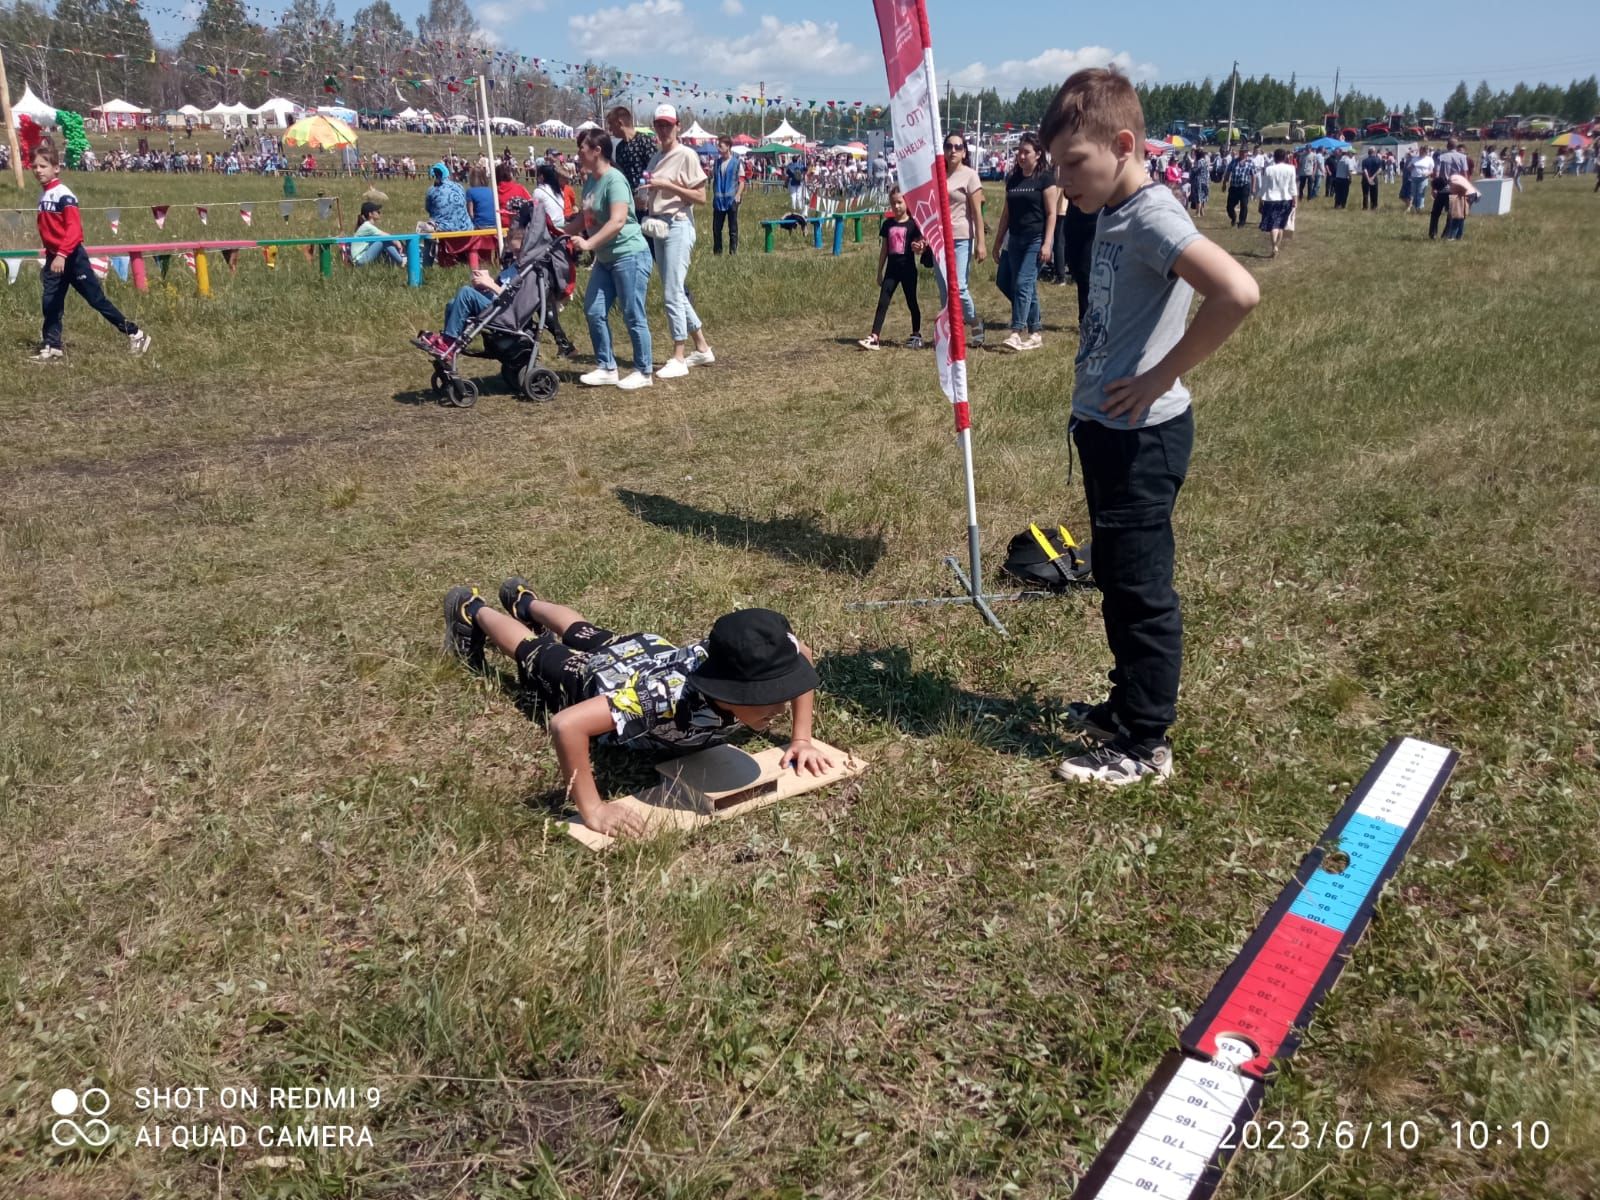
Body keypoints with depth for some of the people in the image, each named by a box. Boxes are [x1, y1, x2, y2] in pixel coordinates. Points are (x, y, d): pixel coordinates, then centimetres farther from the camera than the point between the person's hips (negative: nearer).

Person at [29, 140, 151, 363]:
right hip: (53, 257, 8)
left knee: (97, 299, -3)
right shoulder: (43, 194, 11)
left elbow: (74, 229, -24)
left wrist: (62, 254, -32)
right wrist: (51, 253, 18)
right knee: (50, 303, 3)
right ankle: (51, 347, 7)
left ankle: (135, 334, 6)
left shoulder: (63, 194, -15)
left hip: (72, 257, -8)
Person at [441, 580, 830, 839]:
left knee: (587, 637, 37)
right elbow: (566, 725, -60)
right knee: (534, 654, 28)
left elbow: (801, 654, -16)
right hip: (592, 679, -5)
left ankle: (524, 600, 67)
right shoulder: (669, 696, -56)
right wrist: (592, 810, -55)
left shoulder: (754, 666, -40)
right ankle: (472, 610, 57)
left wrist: (801, 740, -23)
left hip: (652, 653, 5)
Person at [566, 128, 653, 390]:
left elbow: (618, 221, -27)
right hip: (605, 258, 9)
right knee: (593, 312, 6)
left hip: (629, 255, -9)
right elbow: (583, 218, 21)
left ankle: (643, 372, 10)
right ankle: (606, 368, 16)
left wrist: (588, 243, -30)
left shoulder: (614, 179, -17)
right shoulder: (590, 180, 10)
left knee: (633, 316, -1)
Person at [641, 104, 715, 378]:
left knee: (672, 294, -11)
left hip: (678, 226, -9)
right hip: (658, 226, 9)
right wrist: (645, 200, 5)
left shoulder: (686, 155, -8)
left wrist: (667, 185, -18)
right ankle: (702, 348, 22)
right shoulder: (656, 158, 16)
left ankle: (678, 359, -6)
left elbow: (701, 197, -13)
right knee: (676, 292, 12)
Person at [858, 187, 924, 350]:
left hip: (908, 269, -3)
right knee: (882, 302, -5)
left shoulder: (913, 224, -5)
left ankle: (916, 335, 24)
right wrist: (879, 272, 11)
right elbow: (884, 249, 11)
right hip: (891, 269, 3)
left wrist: (918, 248, -28)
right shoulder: (888, 224, 7)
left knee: (911, 302, 8)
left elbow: (919, 247, -4)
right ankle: (874, 337, -11)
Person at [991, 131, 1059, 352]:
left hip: (1036, 239, -7)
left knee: (1023, 283, -13)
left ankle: (1018, 333, -10)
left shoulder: (1045, 177, -5)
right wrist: (998, 241, 15)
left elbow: (1051, 213, -8)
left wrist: (1047, 243, -15)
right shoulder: (1013, 178, 12)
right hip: (1015, 238, 7)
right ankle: (1035, 331, 19)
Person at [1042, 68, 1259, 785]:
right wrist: (1089, 408, 11)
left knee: (1139, 587, 1)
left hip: (1141, 435, -10)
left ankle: (1146, 744, 15)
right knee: (1116, 579, 20)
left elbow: (1238, 293, -34)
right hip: (1107, 428, 10)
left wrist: (1161, 377, -24)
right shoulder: (1113, 215, 9)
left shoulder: (1152, 216, -19)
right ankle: (1129, 705, 37)